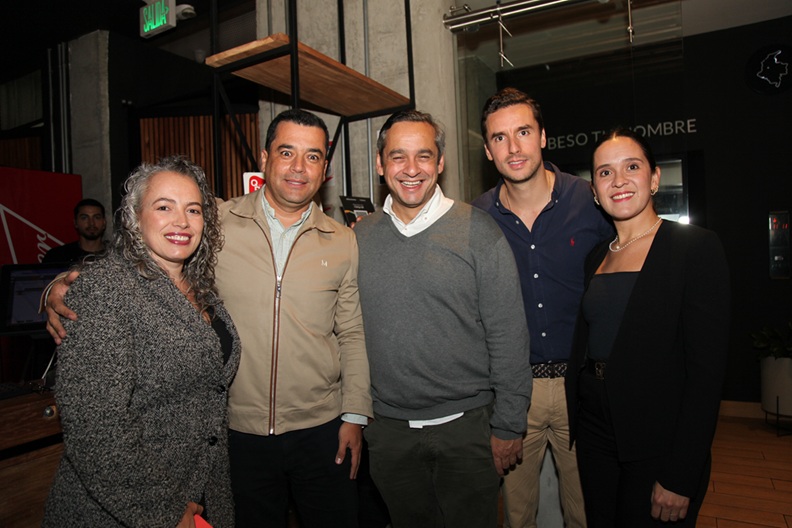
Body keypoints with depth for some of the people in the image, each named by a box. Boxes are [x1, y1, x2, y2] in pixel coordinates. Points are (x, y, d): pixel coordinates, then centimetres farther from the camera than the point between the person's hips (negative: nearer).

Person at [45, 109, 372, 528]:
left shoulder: (343, 242, 0)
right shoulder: (215, 224, -7)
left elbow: (352, 335, 4)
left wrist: (354, 415, 2)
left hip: (321, 430, 2)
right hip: (240, 431, -1)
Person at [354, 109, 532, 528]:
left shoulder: (477, 231, -9)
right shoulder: (359, 237, 1)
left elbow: (508, 336, -8)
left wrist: (508, 427, -7)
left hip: (466, 426, -3)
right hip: (387, 430, 3)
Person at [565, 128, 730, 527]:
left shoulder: (696, 247, -11)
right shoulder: (596, 257, 7)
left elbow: (707, 367, -15)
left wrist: (680, 477, -17)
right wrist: (576, 426, 6)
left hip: (656, 446, -5)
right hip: (594, 434, 6)